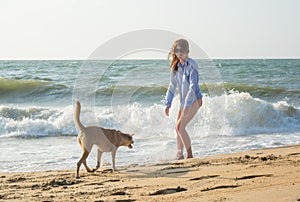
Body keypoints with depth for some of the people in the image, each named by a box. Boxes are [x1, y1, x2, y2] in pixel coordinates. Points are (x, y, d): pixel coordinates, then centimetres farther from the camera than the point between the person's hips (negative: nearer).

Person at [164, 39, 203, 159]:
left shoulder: (191, 65, -16)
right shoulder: (176, 66, 6)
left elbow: (193, 86, -22)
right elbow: (172, 86, 12)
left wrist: (187, 105, -27)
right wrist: (168, 104, 7)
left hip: (194, 101, -8)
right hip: (183, 101, 8)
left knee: (180, 127, -14)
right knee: (178, 128, 7)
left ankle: (189, 155, -5)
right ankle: (179, 155, 17)